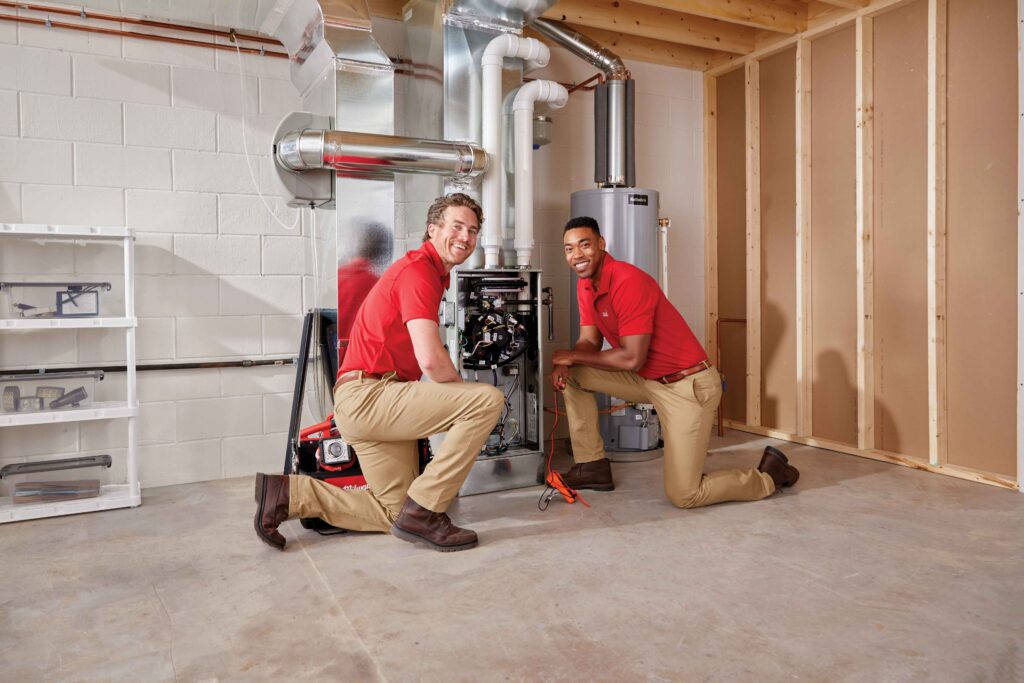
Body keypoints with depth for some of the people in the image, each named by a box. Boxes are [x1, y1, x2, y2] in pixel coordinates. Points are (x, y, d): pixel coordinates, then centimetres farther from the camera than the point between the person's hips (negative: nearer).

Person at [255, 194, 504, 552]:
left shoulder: (434, 273, 20)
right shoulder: (419, 269, -13)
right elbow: (431, 360, -23)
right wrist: (461, 389, -3)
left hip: (364, 403, 10)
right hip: (368, 394, -10)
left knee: (395, 514, 15)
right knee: (488, 399, -20)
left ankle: (286, 492, 15)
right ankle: (423, 511, -12)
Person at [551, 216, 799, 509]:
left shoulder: (628, 281, -25)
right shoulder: (585, 286, 3)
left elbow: (632, 359, -26)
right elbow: (588, 342, 5)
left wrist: (574, 356, -15)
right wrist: (564, 363, -18)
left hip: (688, 385, -8)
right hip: (647, 380, 9)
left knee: (683, 495, -9)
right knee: (573, 374, 1)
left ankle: (769, 475, 15)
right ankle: (592, 466, 10)